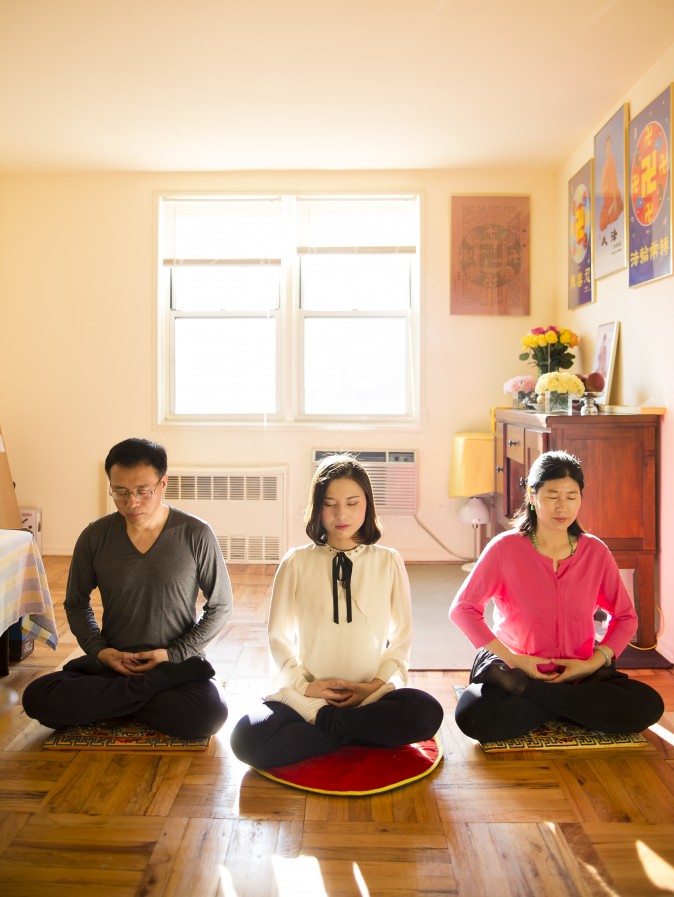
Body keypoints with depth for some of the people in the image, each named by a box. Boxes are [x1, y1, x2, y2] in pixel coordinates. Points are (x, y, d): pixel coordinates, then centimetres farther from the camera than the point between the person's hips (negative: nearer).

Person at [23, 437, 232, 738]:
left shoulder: (196, 535, -10)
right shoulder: (95, 537, -4)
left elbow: (220, 606, 0)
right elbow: (76, 603, 12)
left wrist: (175, 654, -10)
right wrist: (98, 649, -5)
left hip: (177, 663, -2)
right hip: (111, 664, 2)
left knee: (209, 714, -32)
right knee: (37, 698, -23)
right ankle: (155, 687, -11)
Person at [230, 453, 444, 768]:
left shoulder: (389, 561, 3)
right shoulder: (296, 562, 2)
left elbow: (402, 637, 7)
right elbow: (279, 637, 6)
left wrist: (377, 684, -7)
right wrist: (303, 685, -7)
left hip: (371, 695, 1)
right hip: (308, 695, 0)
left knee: (426, 712, -30)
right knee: (247, 738, -27)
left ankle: (323, 721, -10)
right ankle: (351, 732, -9)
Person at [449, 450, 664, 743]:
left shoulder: (595, 551, -1)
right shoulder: (505, 548, -9)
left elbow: (625, 616, 7)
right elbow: (462, 609, -10)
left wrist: (594, 662, -8)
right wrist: (512, 659, -15)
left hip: (580, 674, 3)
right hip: (515, 670, -3)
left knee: (648, 705, -24)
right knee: (472, 716, -31)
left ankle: (520, 688, -14)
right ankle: (574, 707, -8)